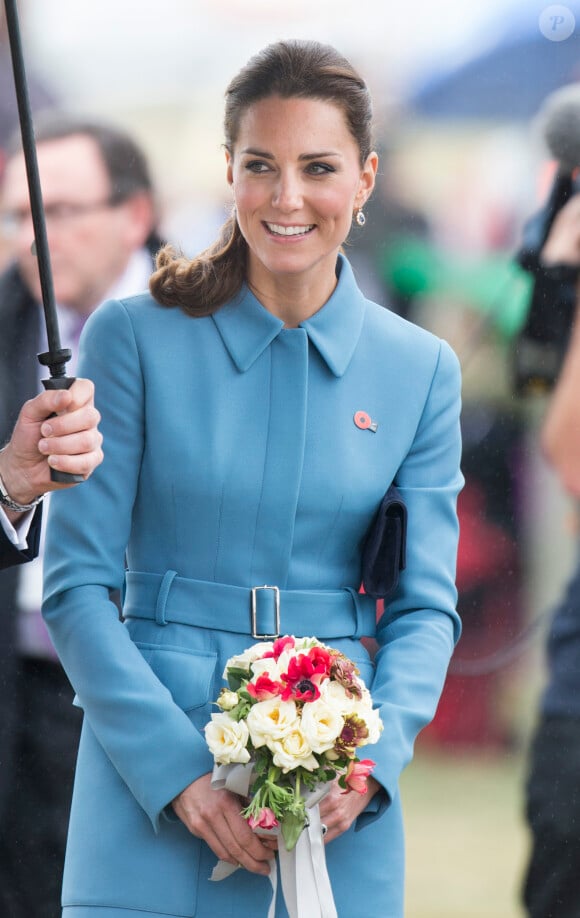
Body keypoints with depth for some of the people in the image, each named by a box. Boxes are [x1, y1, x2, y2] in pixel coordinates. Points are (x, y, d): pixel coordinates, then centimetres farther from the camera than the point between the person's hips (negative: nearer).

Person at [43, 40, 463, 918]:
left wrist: (372, 760, -12)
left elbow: (427, 605, 6)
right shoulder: (133, 339, -1)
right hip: (151, 774, -2)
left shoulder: (420, 370, 6)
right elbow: (76, 587, -3)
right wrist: (179, 772, -14)